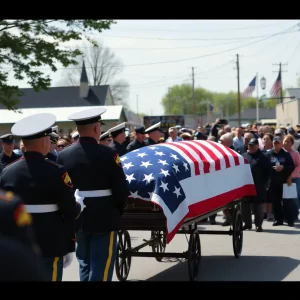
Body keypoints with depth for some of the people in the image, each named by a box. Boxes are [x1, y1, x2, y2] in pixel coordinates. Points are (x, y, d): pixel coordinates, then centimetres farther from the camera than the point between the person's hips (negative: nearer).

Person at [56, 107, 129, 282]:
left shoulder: (63, 155, -2)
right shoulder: (108, 154, -14)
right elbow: (121, 189, -12)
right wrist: (118, 212, 6)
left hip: (77, 219, 5)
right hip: (104, 220, -5)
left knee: (85, 266, 18)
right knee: (100, 270, 0)